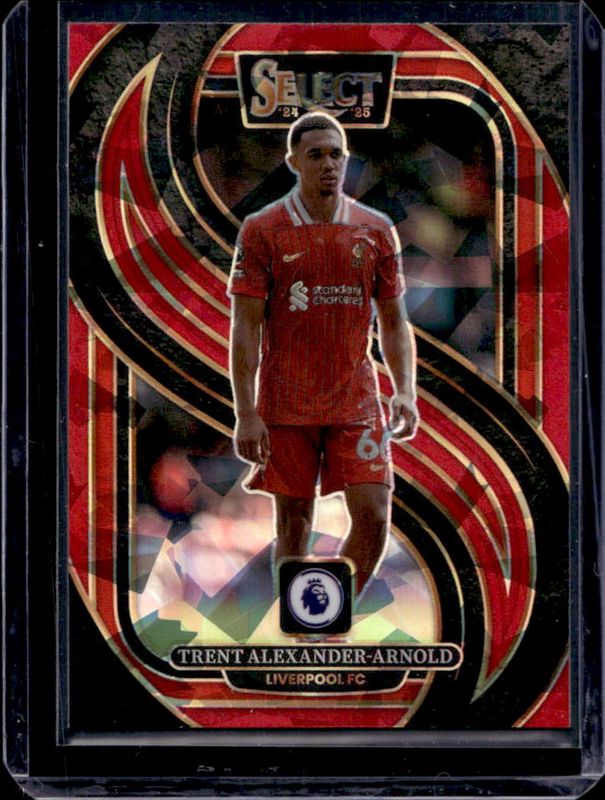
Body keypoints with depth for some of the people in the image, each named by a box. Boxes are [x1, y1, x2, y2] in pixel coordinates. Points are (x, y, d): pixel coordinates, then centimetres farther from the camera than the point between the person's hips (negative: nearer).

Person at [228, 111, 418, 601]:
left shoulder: (376, 230, 5)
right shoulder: (262, 231, -3)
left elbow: (394, 322, 10)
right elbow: (245, 327, -6)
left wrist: (405, 392, -4)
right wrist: (246, 414, -12)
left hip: (357, 401, 2)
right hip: (285, 405, -2)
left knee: (374, 516, -6)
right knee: (293, 522, 5)